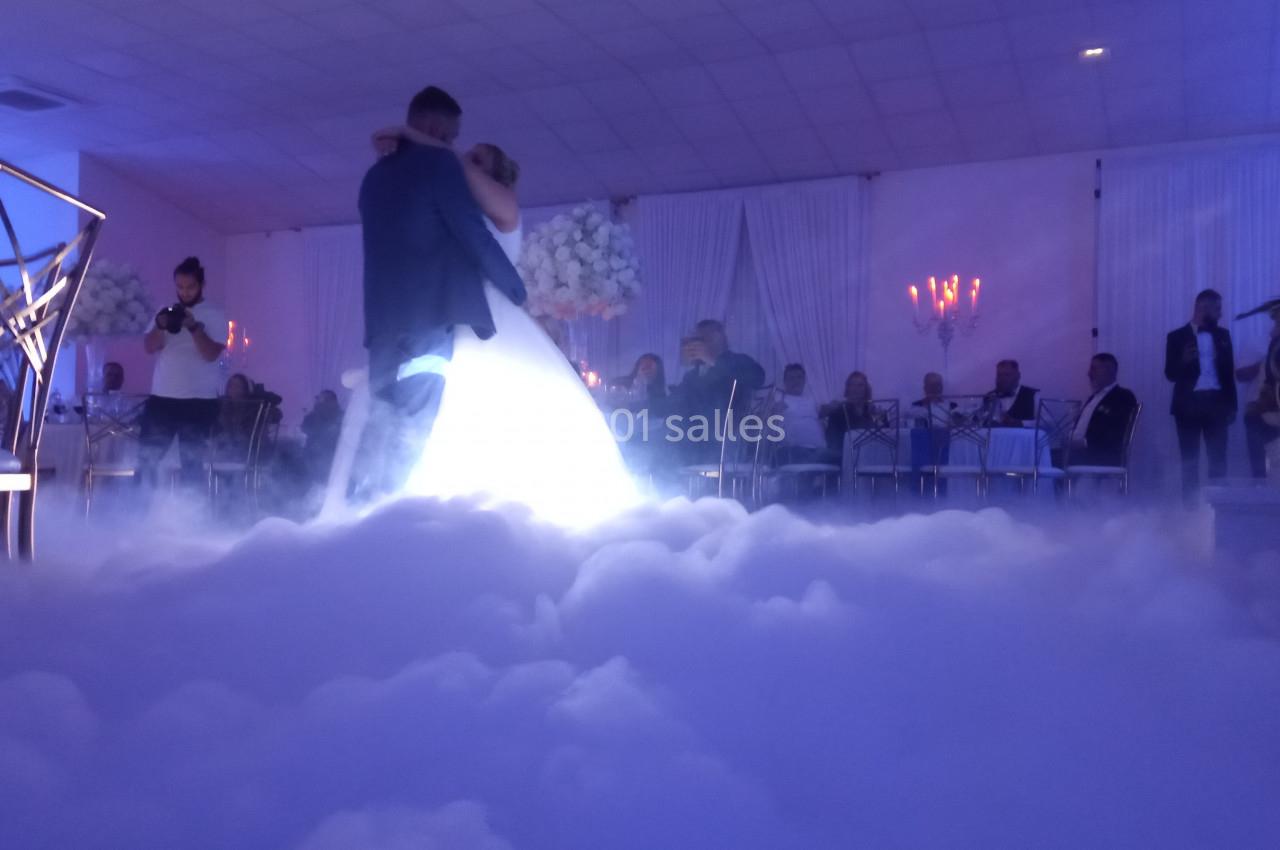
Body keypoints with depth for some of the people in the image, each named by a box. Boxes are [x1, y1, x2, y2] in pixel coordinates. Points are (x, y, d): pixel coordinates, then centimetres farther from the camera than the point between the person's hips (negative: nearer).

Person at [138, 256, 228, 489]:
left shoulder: (214, 316, 0)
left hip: (199, 400, -4)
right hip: (161, 397, 4)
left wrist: (194, 327, -23)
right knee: (146, 457, 3)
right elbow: (149, 347, 2)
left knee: (192, 462, 2)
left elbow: (211, 354, -11)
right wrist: (160, 326, -16)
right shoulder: (166, 312, 11)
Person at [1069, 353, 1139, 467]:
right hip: (1078, 451, 8)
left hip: (1102, 458, -8)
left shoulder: (1123, 397, -2)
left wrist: (1085, 443, -19)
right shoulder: (1094, 396, 25)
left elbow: (1117, 435, -13)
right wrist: (1070, 439, 1)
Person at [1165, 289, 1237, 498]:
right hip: (1188, 404, -2)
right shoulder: (1177, 336, 2)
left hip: (1216, 403, 2)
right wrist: (1184, 361, -23)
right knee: (1189, 461, 0)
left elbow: (1229, 371, 13)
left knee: (1218, 459, 0)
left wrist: (1232, 405, 8)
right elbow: (1170, 374, -2)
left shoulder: (1223, 335, 11)